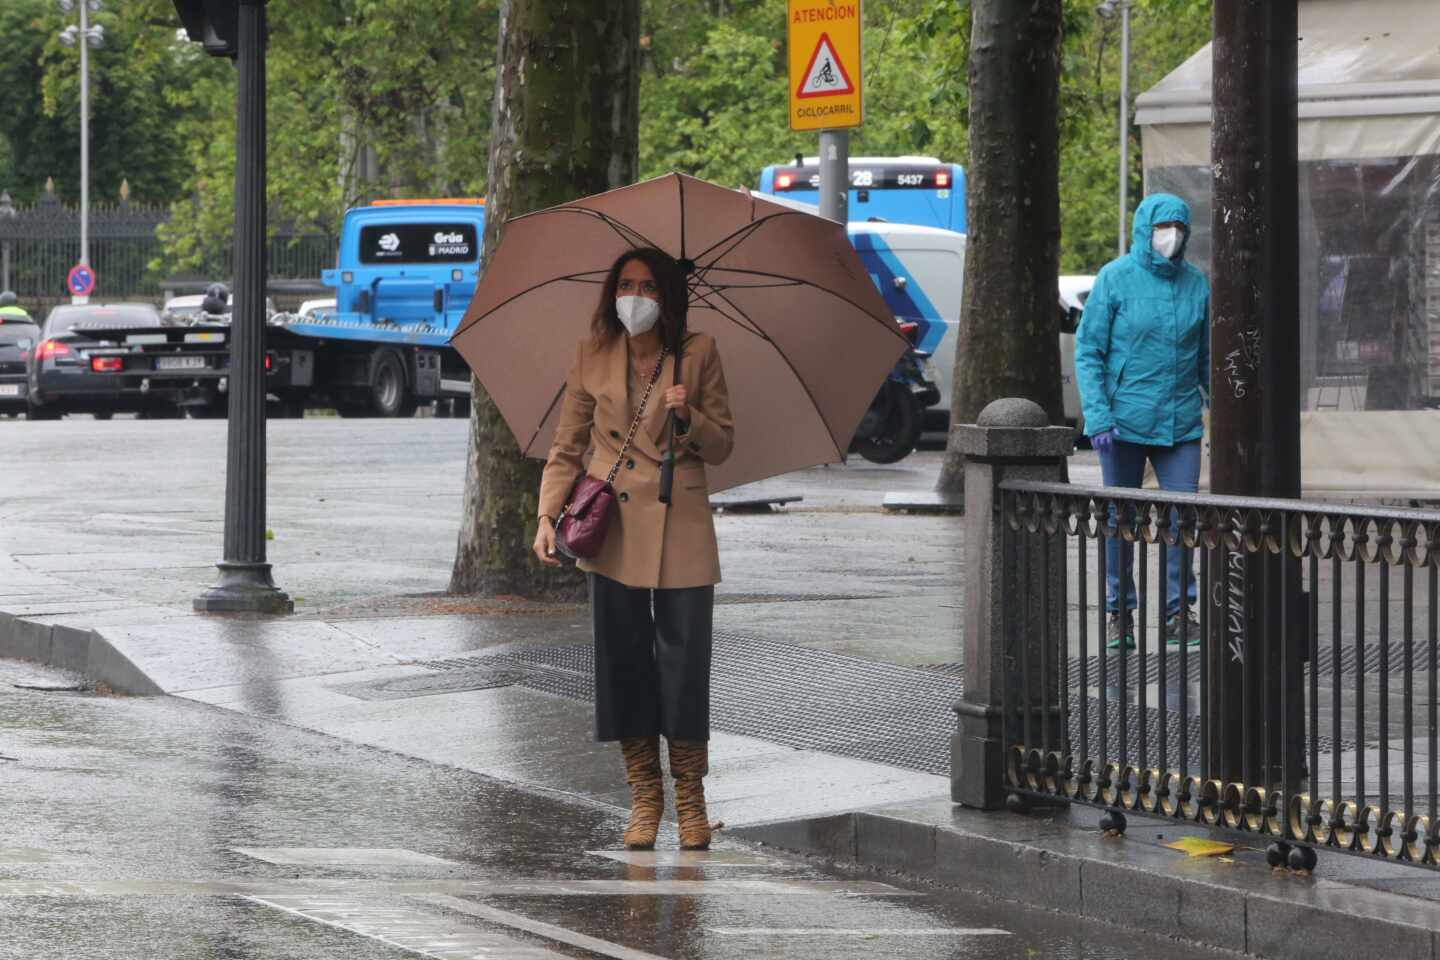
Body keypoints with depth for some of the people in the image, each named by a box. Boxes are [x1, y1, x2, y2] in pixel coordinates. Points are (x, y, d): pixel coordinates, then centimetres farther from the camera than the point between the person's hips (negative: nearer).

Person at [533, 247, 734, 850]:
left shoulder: (698, 354, 2)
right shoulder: (592, 357, 5)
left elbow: (722, 447, 6)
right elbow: (566, 449, 9)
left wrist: (689, 418, -14)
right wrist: (547, 516, -4)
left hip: (680, 529, -2)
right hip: (611, 530, 2)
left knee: (684, 664, -3)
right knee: (622, 662, 3)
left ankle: (690, 800, 10)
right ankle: (644, 796, 15)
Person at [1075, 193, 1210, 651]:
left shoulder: (1196, 284, 6)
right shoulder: (1115, 279, -5)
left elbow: (1206, 356, 15)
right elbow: (1087, 350, -6)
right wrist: (1097, 415, -15)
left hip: (1180, 422, 3)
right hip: (1124, 422, -3)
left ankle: (1180, 611, 9)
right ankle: (1120, 612, 14)